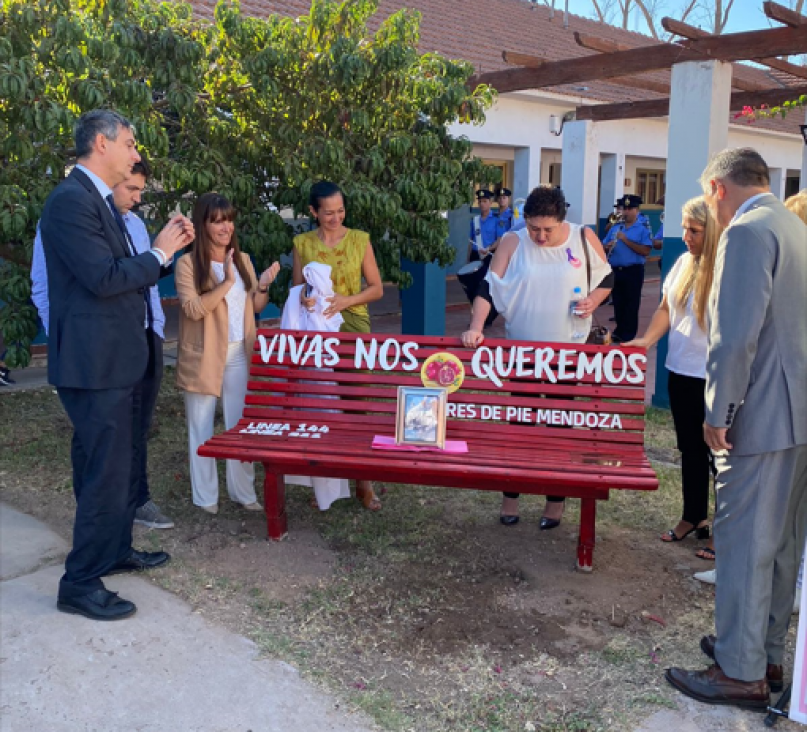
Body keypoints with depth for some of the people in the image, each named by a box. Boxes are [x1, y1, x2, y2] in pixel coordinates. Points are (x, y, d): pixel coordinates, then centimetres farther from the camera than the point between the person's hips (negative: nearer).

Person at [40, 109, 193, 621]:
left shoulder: (100, 201, 14)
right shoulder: (71, 200, -17)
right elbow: (103, 277, -24)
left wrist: (168, 248, 5)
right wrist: (158, 253, -13)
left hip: (116, 358, 10)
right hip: (94, 363, -10)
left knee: (121, 461, 20)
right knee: (107, 471, -5)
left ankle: (116, 551, 35)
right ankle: (81, 584, 8)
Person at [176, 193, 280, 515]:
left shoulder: (242, 259, 7)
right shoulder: (188, 263, -10)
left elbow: (255, 307, 12)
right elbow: (193, 309, -20)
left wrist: (263, 286, -8)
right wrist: (226, 283, -26)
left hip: (239, 355, 5)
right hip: (204, 357, -5)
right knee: (202, 428, 6)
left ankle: (243, 491, 24)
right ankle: (206, 497, 17)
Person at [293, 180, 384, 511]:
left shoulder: (359, 240, 2)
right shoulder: (302, 244, 4)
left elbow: (377, 288, 2)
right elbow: (295, 288, 10)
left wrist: (346, 300, -14)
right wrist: (303, 297, -14)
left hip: (353, 327, -1)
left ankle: (363, 481, 7)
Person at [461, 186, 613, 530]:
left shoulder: (584, 239, -5)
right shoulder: (513, 243, -7)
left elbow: (606, 278, 7)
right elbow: (489, 288, -12)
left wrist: (594, 299, -14)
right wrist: (475, 328, -25)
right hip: (522, 349, 0)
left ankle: (556, 499, 23)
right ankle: (511, 495, 21)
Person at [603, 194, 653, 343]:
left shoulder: (642, 230, -4)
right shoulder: (615, 228, 11)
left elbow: (645, 251, -15)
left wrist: (626, 240, -17)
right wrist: (607, 247, -10)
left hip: (633, 271, -5)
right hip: (615, 270, 5)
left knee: (631, 304, 0)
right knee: (618, 302, 11)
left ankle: (628, 334, 6)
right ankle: (619, 330, 22)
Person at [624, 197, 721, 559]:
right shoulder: (684, 262, 6)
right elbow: (665, 309, 13)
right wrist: (647, 340, -1)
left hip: (715, 378, -7)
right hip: (680, 370, 7)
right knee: (690, 449, 18)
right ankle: (693, 517, 34)